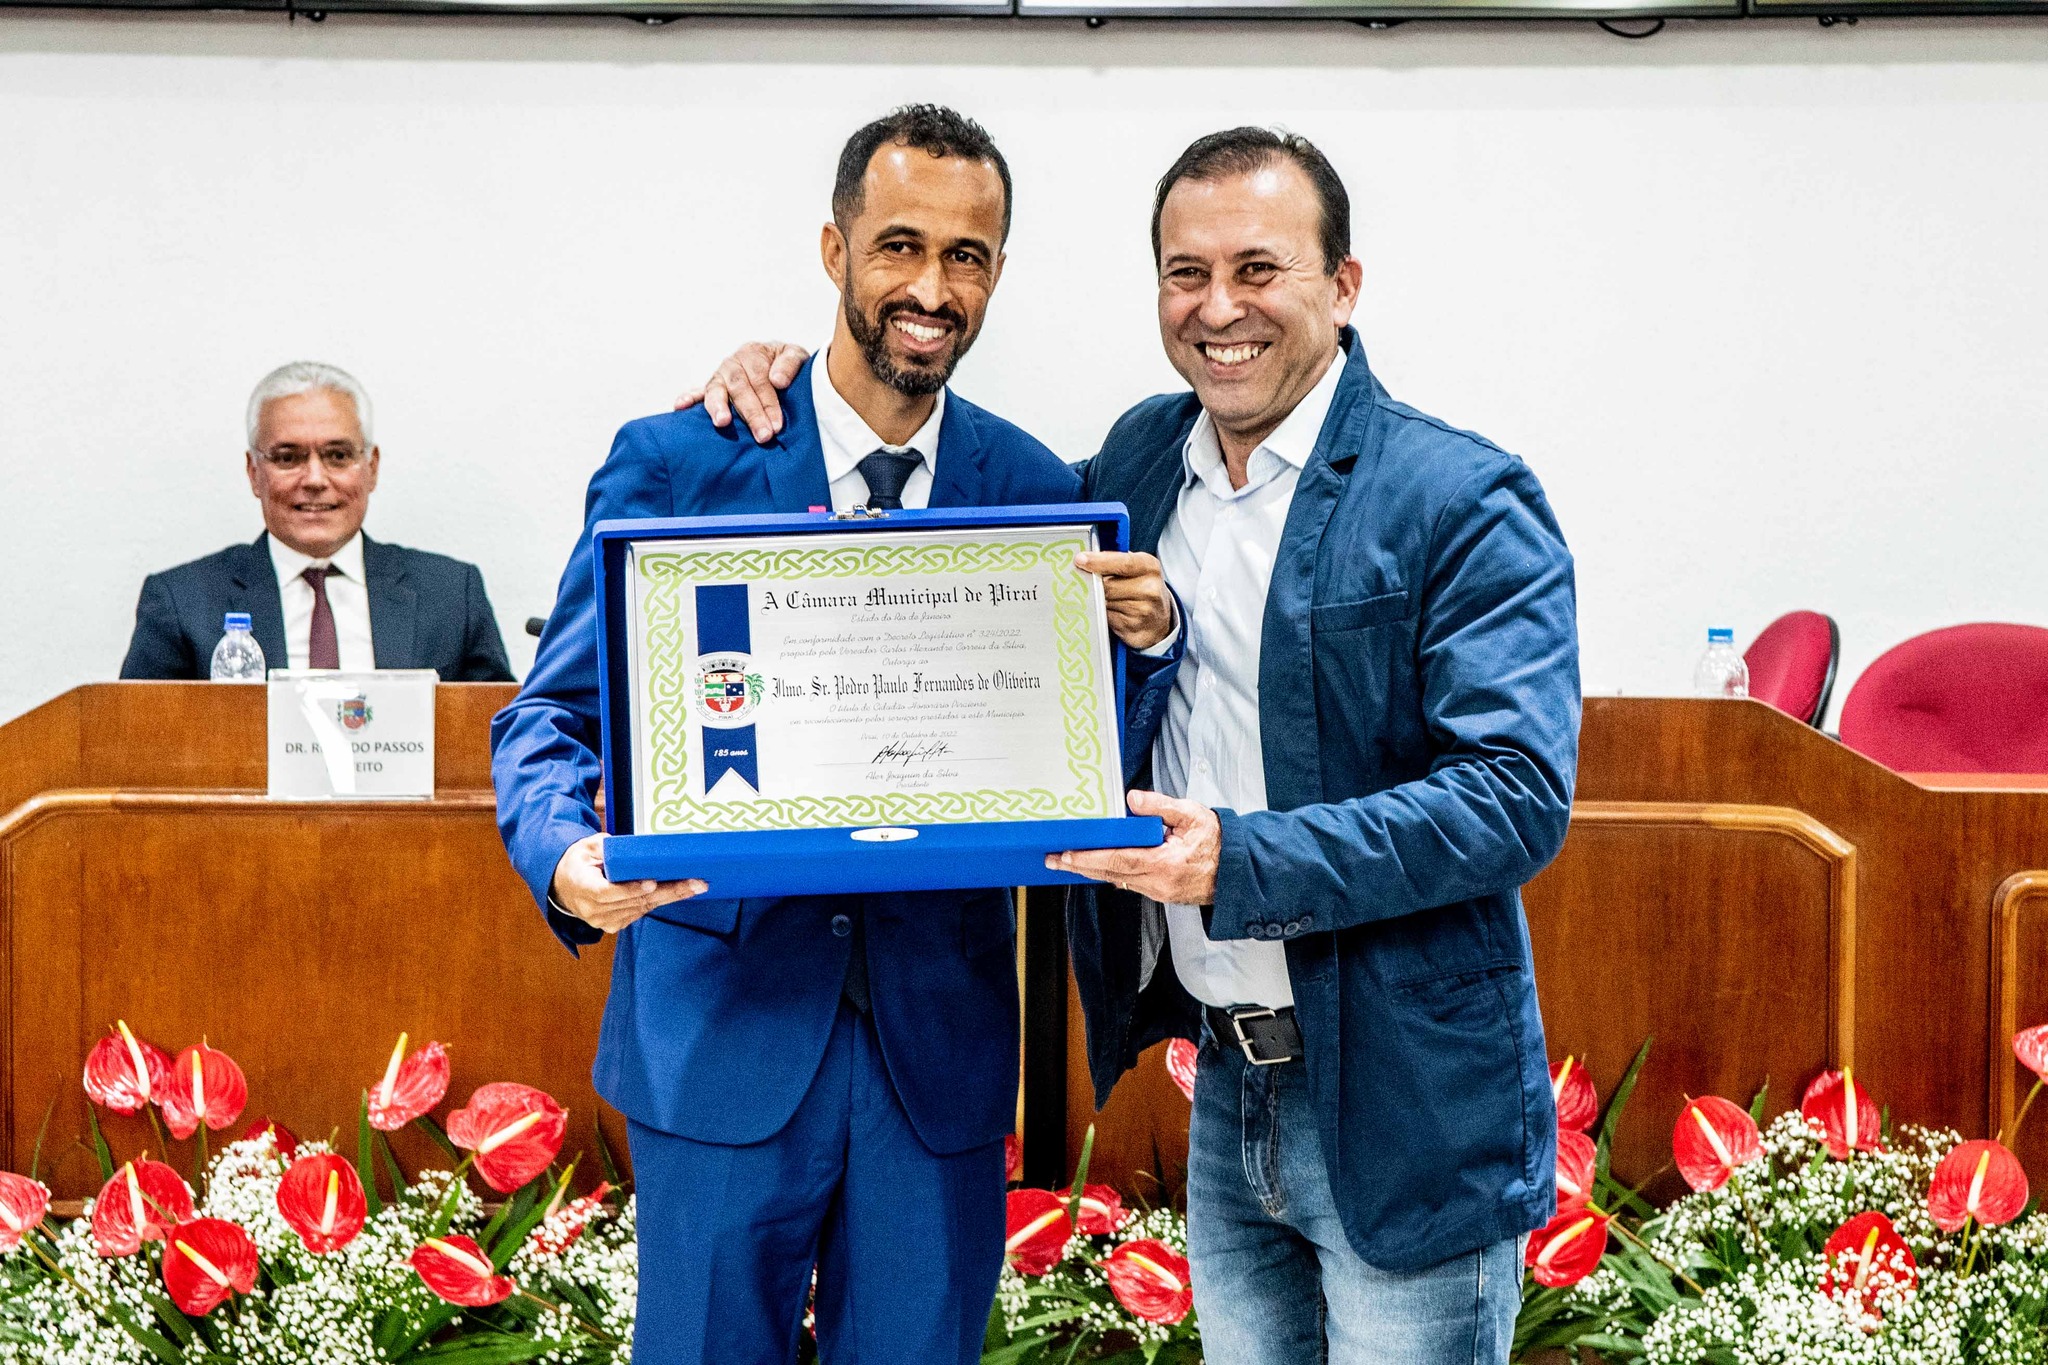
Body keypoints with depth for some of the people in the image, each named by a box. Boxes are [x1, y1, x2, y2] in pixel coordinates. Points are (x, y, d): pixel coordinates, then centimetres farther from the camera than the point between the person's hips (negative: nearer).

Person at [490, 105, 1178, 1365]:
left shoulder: (1038, 493, 3)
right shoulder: (677, 464, -4)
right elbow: (553, 717, -2)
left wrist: (1148, 639, -15)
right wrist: (569, 856, -24)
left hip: (942, 1038, 2)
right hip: (726, 1025, -2)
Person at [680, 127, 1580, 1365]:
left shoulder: (1463, 503, -12)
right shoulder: (1145, 454, 8)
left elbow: (1519, 793, -19)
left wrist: (1243, 862, -28)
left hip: (1403, 1114, -6)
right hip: (1224, 1090, 6)